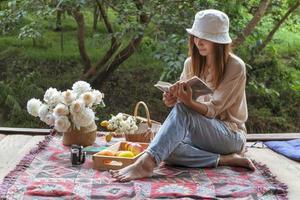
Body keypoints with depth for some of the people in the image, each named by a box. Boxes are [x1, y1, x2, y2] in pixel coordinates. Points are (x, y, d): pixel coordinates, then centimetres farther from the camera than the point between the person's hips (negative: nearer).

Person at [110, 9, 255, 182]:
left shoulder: (235, 67, -11)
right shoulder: (191, 63, 6)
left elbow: (212, 110, -16)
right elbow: (182, 99, 4)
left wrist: (189, 102, -37)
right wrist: (172, 100, -21)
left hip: (232, 137, -5)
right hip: (201, 134, 5)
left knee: (183, 110, -34)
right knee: (167, 149, -30)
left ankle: (146, 162, -47)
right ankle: (224, 160, -24)